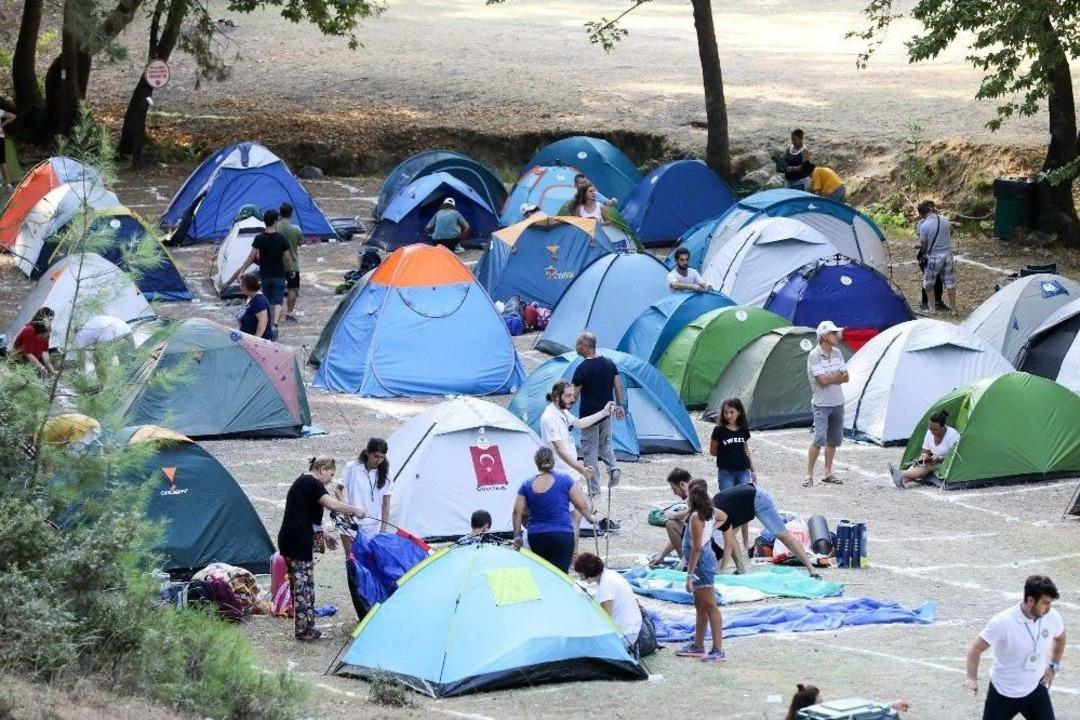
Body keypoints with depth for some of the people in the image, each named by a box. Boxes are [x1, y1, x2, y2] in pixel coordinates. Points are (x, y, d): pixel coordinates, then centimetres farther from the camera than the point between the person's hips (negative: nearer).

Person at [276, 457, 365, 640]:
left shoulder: (301, 483, 21)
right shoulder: (311, 483, -11)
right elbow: (332, 504, -23)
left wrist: (322, 536, 27)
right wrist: (355, 510, -10)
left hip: (289, 542, 10)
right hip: (298, 543, -10)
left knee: (300, 585, 13)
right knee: (304, 586, -4)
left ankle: (305, 629, 17)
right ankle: (305, 630, -1)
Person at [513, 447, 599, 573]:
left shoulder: (527, 485, 4)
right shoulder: (565, 480, -1)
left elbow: (518, 512, 0)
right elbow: (581, 504, 4)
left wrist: (517, 536, 6)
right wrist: (589, 517, 23)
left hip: (536, 537, 3)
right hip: (562, 535, -3)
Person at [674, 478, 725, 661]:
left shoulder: (696, 517, -20)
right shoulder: (709, 512, 4)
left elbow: (696, 547, -22)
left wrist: (690, 574, -20)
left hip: (701, 563, -10)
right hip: (707, 559, 10)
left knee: (709, 607, -7)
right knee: (700, 606, 19)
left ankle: (718, 650, -6)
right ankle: (697, 645, 30)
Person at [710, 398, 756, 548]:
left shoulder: (743, 430, 4)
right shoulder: (719, 430, -6)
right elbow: (712, 451, 2)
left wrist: (752, 471, 15)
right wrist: (727, 454, -5)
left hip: (743, 471, 2)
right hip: (726, 472, -2)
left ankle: (746, 540, 8)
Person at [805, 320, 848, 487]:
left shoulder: (837, 353, 8)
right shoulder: (814, 355, -13)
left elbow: (846, 377, 4)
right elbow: (823, 380, -20)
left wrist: (830, 378, -13)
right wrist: (838, 375, -4)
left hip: (838, 403, 7)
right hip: (822, 404, -7)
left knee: (833, 440, 10)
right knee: (819, 438, -15)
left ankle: (828, 474, 19)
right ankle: (809, 475, -9)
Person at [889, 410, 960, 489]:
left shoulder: (953, 435, -17)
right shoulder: (930, 433, 2)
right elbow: (925, 452, 10)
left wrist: (939, 458, -28)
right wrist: (923, 457, -13)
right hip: (934, 463, 6)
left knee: (928, 467, -33)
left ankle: (901, 475, -54)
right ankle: (903, 480, -55)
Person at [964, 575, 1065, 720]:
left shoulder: (1052, 617, -13)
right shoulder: (1002, 622, -27)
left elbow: (1060, 637, 13)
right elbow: (975, 649, -21)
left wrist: (1054, 666, 9)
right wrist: (972, 678, -33)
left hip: (1035, 689, 3)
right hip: (1003, 692, -3)